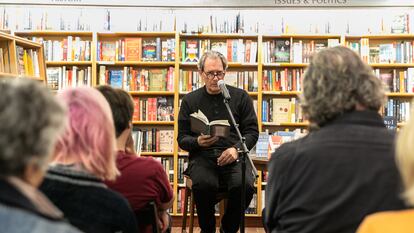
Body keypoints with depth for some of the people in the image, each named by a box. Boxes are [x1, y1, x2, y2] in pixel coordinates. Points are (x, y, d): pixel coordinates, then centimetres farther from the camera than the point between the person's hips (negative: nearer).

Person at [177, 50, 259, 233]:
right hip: (202, 156, 0)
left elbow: (252, 131, 9)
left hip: (233, 157, 1)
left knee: (244, 185, -30)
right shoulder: (190, 100, 13)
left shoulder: (241, 97, 12)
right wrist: (198, 142, -11)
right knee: (203, 184, -34)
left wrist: (236, 149, -10)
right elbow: (182, 139, 11)